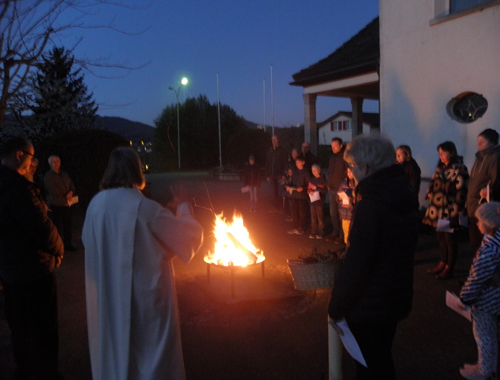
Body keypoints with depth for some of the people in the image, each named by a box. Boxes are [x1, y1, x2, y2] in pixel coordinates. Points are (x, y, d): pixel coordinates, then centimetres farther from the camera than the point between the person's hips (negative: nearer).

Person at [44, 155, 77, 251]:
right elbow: (53, 191, -14)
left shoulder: (65, 174, 17)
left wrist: (71, 192, -8)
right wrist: (65, 195, -4)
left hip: (66, 204, 6)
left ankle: (67, 244, 20)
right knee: (57, 226, -4)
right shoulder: (48, 176, -5)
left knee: (68, 225, 8)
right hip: (56, 205, -6)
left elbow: (72, 186, 14)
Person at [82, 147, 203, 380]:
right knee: (151, 349, 14)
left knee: (114, 345, 23)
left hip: (107, 297, 5)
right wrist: (184, 206, 2)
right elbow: (190, 234, -14)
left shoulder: (96, 204, -6)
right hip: (146, 292, -5)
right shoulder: (144, 207, -21)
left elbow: (88, 241, 9)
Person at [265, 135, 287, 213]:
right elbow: (267, 163, 14)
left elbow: (284, 163, -6)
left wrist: (283, 174, -14)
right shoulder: (270, 151, 13)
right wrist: (268, 175, 9)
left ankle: (280, 207, 0)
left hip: (279, 174, -5)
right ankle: (276, 207, 15)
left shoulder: (282, 151, -1)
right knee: (275, 192, 9)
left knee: (280, 191, -6)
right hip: (272, 174, 5)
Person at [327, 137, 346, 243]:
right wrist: (329, 185, 15)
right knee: (333, 213, 14)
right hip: (332, 190, 8)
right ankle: (335, 233, 25)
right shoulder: (332, 157, 12)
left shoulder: (345, 158, -12)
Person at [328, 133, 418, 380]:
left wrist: (336, 309, -14)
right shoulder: (404, 197, 1)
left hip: (370, 307, -8)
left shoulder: (370, 205, -26)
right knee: (381, 359, 27)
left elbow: (354, 266, -26)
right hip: (397, 299, 8)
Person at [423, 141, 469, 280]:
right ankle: (442, 264, 27)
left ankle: (449, 268, 12)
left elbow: (461, 191, -15)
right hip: (438, 209, 7)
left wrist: (456, 211, -18)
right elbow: (433, 183, 21)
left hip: (449, 210, -7)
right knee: (440, 237, 14)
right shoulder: (440, 167, 13)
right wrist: (429, 193, 6)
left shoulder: (459, 169, -11)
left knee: (450, 239, 2)